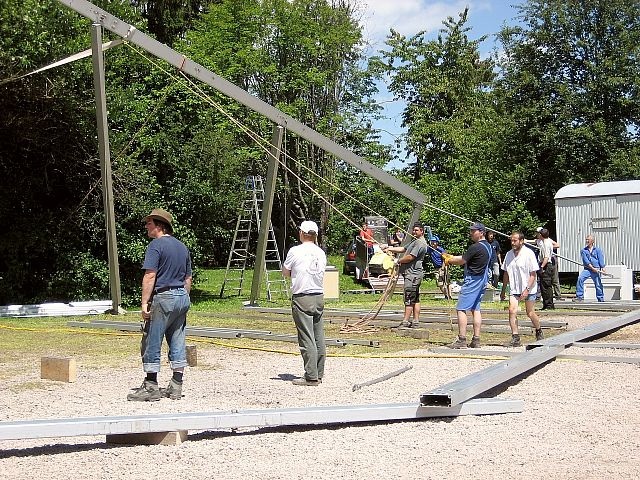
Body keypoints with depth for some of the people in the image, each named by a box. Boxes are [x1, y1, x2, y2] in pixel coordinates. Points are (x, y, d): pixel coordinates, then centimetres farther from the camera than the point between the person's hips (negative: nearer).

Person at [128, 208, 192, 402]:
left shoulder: (156, 245, -8)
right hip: (182, 298, 8)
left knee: (151, 344, 0)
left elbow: (150, 276, -16)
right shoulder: (182, 246, 15)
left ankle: (151, 387, 2)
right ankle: (176, 387, 12)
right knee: (178, 343, 9)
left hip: (163, 298, -8)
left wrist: (145, 302, -15)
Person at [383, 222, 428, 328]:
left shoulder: (420, 243, -14)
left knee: (409, 299, -10)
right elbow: (403, 249, 29)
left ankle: (405, 321, -9)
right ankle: (416, 321, 12)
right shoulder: (415, 241, 22)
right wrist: (390, 249, 20)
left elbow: (410, 257, -20)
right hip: (412, 274, 11)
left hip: (413, 274, -11)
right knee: (415, 299, 10)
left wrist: (399, 261, -5)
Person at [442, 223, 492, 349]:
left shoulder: (476, 247, -18)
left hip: (472, 280, -10)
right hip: (482, 280, 10)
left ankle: (462, 340, -11)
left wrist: (449, 260, 7)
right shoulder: (487, 246, 13)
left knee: (461, 309, -7)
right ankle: (476, 340, 10)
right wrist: (451, 257, 17)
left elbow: (462, 261, -10)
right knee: (476, 309, 11)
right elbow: (465, 258, 19)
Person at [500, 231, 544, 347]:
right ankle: (515, 338, -12)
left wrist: (526, 289, -21)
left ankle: (539, 333, 32)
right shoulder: (509, 254, 4)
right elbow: (506, 273, 14)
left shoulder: (529, 254, -12)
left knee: (530, 313, 5)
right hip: (514, 289, 4)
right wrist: (503, 290, 14)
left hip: (529, 289, -4)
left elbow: (533, 274, -12)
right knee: (512, 310, -13)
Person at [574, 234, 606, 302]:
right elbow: (586, 261, -4)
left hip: (596, 270, -1)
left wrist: (602, 268, -11)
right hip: (587, 269, 1)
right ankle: (579, 296, -16)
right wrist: (592, 268, -13)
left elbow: (601, 259, 1)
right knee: (580, 279, -21)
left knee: (598, 285, 0)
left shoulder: (597, 250, 6)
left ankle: (601, 299, 16)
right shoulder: (583, 250, 6)